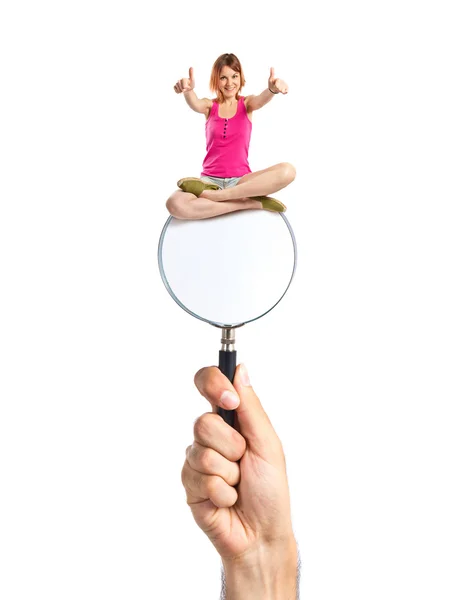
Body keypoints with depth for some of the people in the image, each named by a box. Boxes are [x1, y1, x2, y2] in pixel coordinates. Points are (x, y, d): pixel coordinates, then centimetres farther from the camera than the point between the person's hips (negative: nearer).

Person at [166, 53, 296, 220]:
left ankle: (213, 195, -28)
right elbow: (195, 105, -14)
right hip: (210, 179, -1)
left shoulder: (246, 104, 9)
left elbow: (261, 100, -14)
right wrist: (188, 90, -40)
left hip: (241, 180, 1)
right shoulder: (209, 105, 9)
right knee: (175, 205, -33)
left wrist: (272, 89, -40)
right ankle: (251, 202, -25)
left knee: (287, 171, -28)